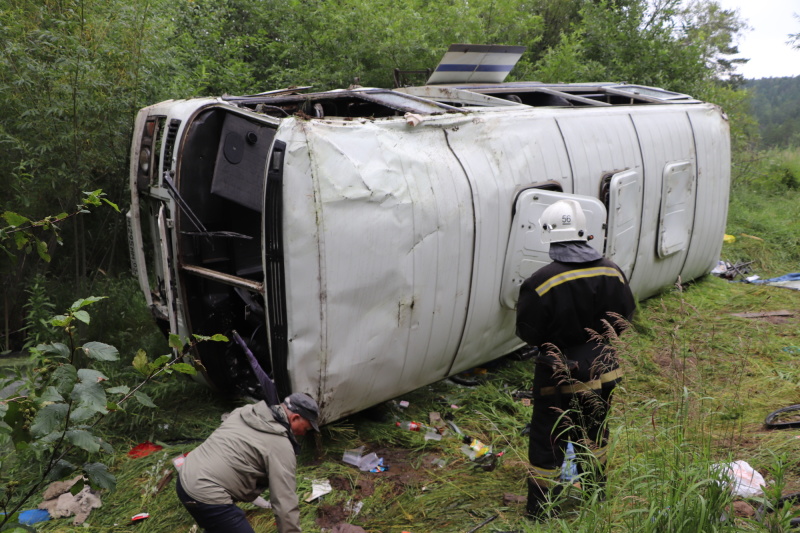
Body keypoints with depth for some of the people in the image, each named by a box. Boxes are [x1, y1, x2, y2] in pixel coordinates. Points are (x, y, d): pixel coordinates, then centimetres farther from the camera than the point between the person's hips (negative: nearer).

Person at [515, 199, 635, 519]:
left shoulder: (541, 282, -25)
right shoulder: (611, 272, -9)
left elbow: (528, 333, -17)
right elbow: (624, 318, 2)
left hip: (560, 373, -5)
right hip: (601, 369, 5)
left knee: (547, 440, 9)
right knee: (594, 429, 26)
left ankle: (540, 510, 19)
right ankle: (596, 490, 45)